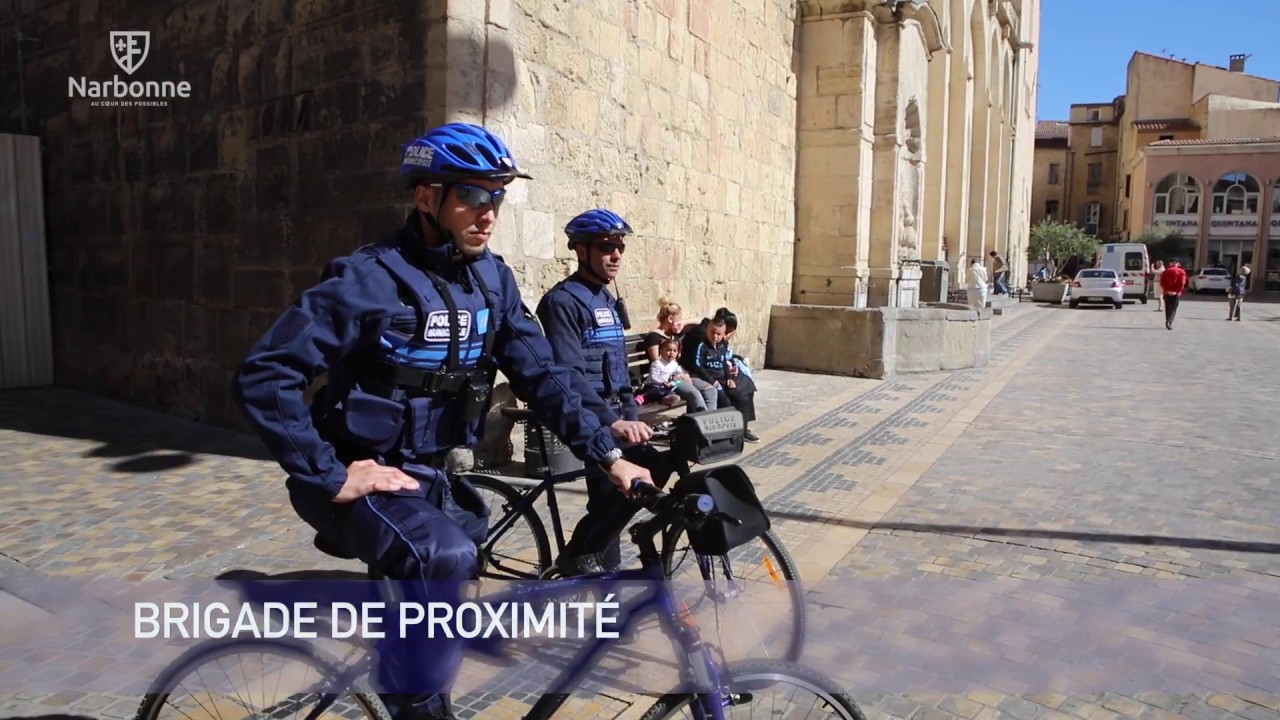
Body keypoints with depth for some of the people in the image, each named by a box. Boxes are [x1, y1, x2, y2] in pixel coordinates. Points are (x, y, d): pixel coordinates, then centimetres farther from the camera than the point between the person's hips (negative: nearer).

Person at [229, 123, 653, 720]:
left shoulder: (492, 280, 1)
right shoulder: (368, 279, -19)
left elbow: (541, 374, -1)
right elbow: (261, 379, -22)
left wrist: (608, 455, -8)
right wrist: (329, 477, -22)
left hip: (430, 476, 7)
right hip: (365, 478, -7)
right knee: (446, 557, -31)